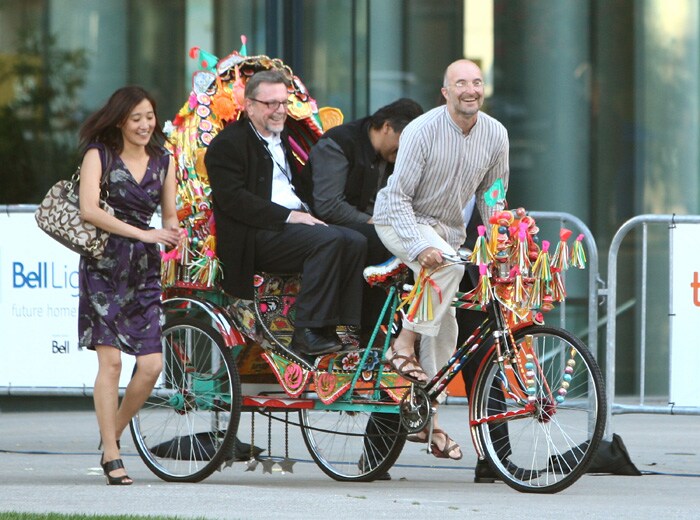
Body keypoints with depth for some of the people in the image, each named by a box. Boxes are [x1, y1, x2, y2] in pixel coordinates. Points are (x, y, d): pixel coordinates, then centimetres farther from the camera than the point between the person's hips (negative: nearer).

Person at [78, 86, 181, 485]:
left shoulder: (163, 161, 12)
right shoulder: (99, 154, -1)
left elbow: (169, 216, 16)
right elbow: (89, 209, -13)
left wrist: (173, 233, -9)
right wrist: (143, 233, -19)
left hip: (145, 270, 4)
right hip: (104, 267, -4)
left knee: (152, 364, -5)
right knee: (110, 360, -9)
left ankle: (114, 433, 18)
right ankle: (111, 456, -4)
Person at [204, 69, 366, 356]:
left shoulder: (280, 138, 25)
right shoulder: (228, 143, -3)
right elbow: (233, 199, -15)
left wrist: (307, 211, 8)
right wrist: (288, 216, -20)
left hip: (296, 221, 8)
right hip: (255, 236, -8)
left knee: (355, 242, -17)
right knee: (329, 240, -30)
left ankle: (341, 327, -21)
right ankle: (307, 331, -30)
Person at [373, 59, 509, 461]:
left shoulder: (495, 135, -6)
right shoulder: (422, 131, -21)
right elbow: (399, 196, -21)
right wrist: (420, 246, -33)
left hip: (448, 228, 5)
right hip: (401, 221, -5)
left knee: (444, 329, 1)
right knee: (448, 263, -36)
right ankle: (404, 344, -25)